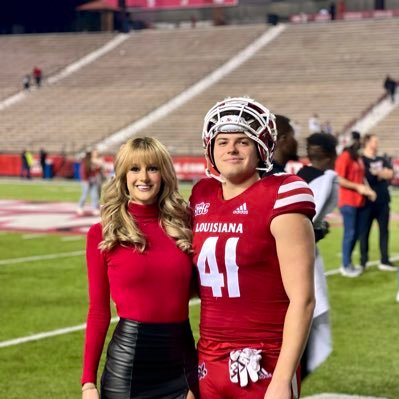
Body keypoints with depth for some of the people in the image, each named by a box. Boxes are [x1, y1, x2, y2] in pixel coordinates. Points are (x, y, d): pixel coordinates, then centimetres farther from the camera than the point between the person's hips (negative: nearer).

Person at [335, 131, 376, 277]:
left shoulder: (358, 158, 15)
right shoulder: (344, 157, -12)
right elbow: (339, 180, -17)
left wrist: (367, 189, 5)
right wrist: (358, 187, -16)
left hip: (358, 201, 9)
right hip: (348, 201, -9)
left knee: (356, 233, 11)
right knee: (350, 233, -5)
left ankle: (348, 263, 20)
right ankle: (346, 266, 2)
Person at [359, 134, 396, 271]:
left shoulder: (382, 160, 16)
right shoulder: (361, 160, -5)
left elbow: (390, 174, 1)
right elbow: (365, 177, -19)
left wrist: (376, 173, -8)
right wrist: (381, 174, -10)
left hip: (383, 202, 6)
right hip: (367, 203, -6)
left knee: (384, 231, 8)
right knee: (364, 232, 2)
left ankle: (385, 261, 14)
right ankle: (363, 262, 9)